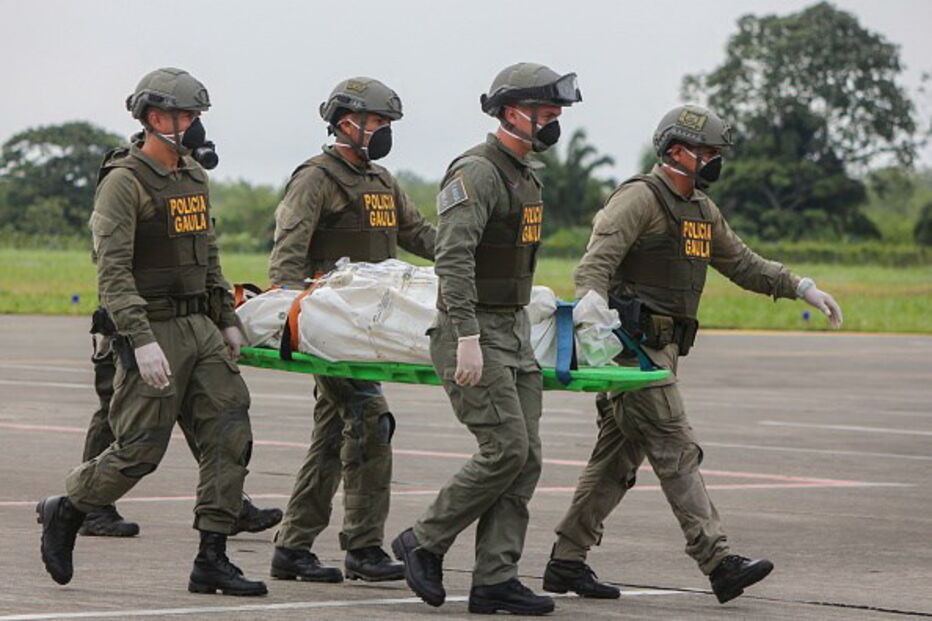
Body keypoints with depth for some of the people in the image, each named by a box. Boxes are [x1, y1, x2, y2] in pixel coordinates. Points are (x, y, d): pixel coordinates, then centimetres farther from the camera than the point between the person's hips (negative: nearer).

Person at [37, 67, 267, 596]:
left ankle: (212, 560, 0)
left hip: (200, 328, 8)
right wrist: (141, 339, -26)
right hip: (154, 330, -8)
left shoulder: (194, 176, 14)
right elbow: (113, 271, -19)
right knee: (140, 450, -5)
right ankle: (65, 513, 20)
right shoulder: (124, 181, -11)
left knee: (230, 434, -3)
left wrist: (228, 319, 18)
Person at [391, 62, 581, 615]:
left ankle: (495, 579, 2)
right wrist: (468, 338, -28)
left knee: (526, 456, 2)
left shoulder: (527, 175, 17)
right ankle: (424, 542, 1)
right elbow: (453, 258, -22)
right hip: (473, 329, -9)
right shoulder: (477, 172, -14)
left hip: (515, 332, 9)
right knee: (506, 449, -14)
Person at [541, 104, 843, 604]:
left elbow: (742, 263, 27)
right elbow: (594, 265, -20)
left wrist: (802, 288, 18)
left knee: (618, 458, 9)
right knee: (676, 453, -12)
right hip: (632, 344, -9)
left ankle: (566, 562, 13)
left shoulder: (701, 209, 18)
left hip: (661, 348, 9)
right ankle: (718, 564, -15)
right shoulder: (640, 198, -11)